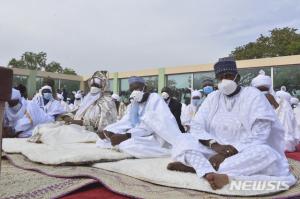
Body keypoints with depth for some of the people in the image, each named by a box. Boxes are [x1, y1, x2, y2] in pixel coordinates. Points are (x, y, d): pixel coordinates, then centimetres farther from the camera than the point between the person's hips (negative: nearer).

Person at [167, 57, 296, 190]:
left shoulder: (253, 95, -5)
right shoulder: (213, 97, 6)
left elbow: (259, 136, -15)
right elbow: (196, 126, -2)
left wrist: (228, 153, -23)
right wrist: (214, 145, -21)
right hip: (216, 151, 3)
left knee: (265, 153, -35)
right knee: (183, 140, -16)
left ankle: (197, 166, -37)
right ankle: (211, 174, -41)